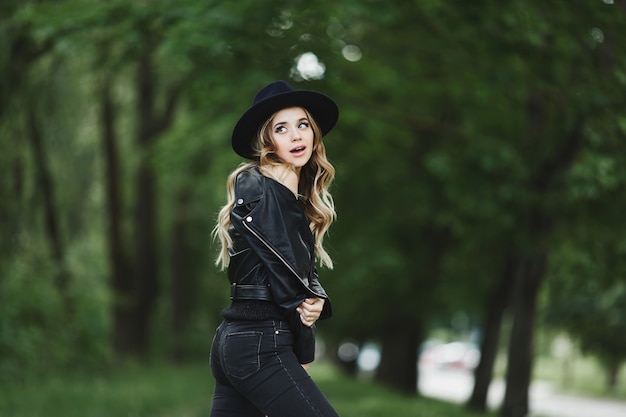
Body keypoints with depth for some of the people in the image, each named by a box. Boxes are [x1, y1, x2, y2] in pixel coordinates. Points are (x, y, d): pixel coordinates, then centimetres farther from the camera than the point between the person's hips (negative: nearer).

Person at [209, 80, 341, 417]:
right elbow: (284, 272, -12)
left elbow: (306, 273, 15)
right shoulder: (258, 187, -10)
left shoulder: (297, 197, 18)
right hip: (261, 344, -9)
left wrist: (317, 300, -9)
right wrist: (303, 355, -7)